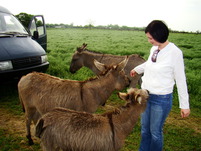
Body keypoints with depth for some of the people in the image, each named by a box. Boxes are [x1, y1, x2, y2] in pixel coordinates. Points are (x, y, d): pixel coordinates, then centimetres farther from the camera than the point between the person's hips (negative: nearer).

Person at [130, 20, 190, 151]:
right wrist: (137, 69, 41)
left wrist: (185, 105, -9)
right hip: (146, 95, 6)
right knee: (144, 129, 18)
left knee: (155, 131, 8)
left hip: (162, 99, -6)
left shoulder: (175, 52, -16)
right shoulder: (154, 49, 1)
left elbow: (181, 80, -12)